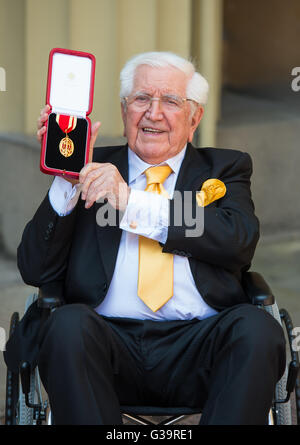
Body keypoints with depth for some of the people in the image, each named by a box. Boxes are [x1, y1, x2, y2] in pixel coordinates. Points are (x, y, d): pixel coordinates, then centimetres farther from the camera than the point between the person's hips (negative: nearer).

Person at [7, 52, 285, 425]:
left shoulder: (224, 168, 19)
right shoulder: (92, 168, 18)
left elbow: (241, 240, -5)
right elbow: (35, 270, 9)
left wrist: (131, 202, -9)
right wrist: (68, 180, -4)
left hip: (198, 347, 0)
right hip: (110, 342, 0)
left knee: (257, 328, -30)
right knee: (69, 323, -31)